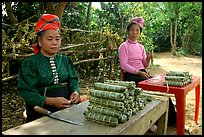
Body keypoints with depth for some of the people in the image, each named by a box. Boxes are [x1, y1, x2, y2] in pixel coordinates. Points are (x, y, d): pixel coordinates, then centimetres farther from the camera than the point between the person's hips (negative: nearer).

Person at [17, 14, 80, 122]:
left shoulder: (66, 61, 12)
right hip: (41, 112, -4)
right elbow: (26, 92, -8)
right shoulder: (30, 63, -3)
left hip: (67, 109, 4)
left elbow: (73, 81, 10)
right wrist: (51, 101, -21)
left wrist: (75, 92, -13)